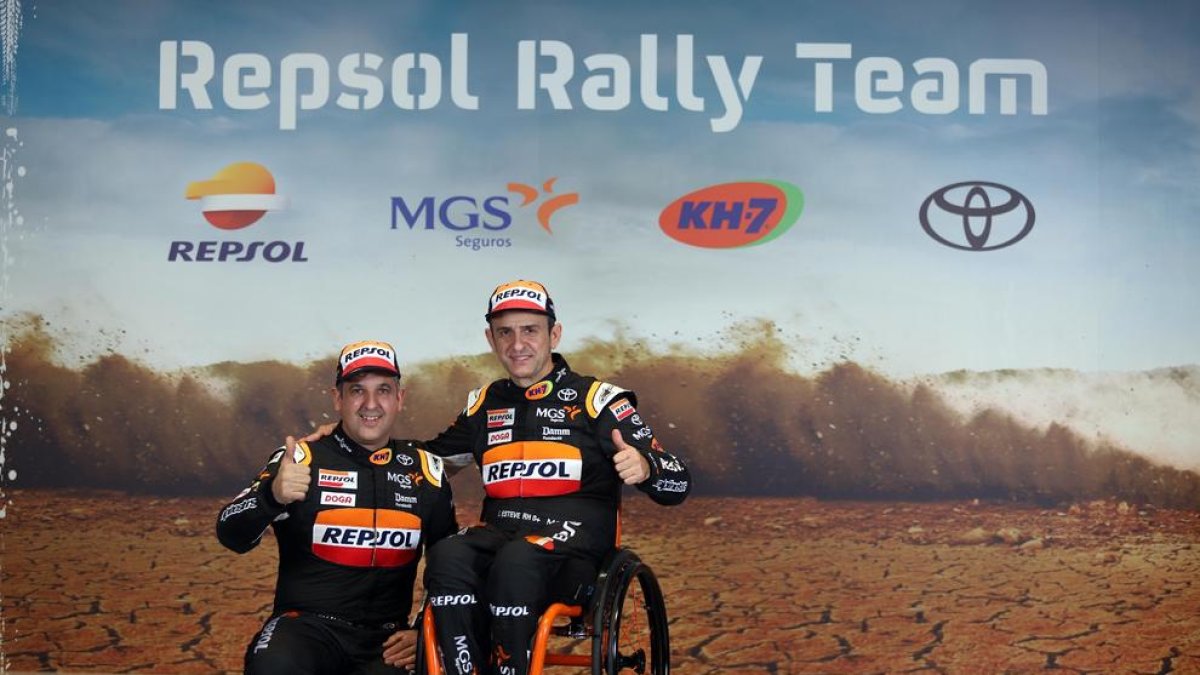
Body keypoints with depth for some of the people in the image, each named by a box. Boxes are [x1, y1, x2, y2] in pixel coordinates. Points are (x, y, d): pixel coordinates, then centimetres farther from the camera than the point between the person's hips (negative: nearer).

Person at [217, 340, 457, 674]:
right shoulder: (301, 460, 0)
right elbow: (232, 536, -12)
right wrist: (273, 495, -32)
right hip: (306, 622, -2)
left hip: (384, 642, 2)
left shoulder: (426, 471, 10)